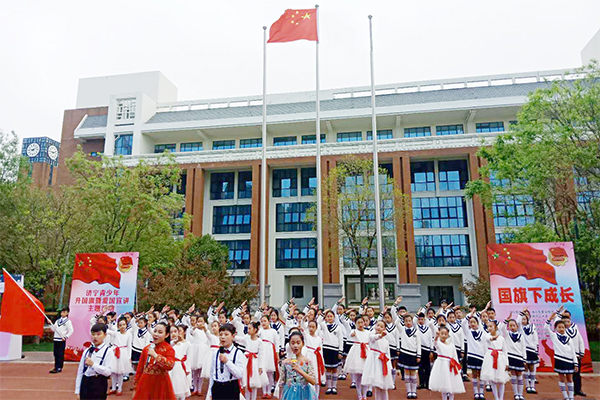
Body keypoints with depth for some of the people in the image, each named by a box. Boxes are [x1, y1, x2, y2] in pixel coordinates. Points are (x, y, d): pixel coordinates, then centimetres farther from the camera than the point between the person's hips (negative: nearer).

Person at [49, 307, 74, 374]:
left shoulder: (68, 321, -5)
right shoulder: (57, 321, 15)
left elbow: (71, 330, -8)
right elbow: (53, 329, 17)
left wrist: (66, 336, -17)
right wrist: (50, 324, 5)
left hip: (62, 340, -6)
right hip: (56, 339, 6)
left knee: (60, 354, -4)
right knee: (56, 354, 10)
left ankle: (59, 368, 0)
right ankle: (56, 367, 19)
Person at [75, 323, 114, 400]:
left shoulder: (108, 351, -8)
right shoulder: (87, 351, 7)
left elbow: (108, 372, -14)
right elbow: (80, 371, 8)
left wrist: (93, 364, -21)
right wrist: (77, 391, 6)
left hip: (99, 385, -4)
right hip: (85, 383, 5)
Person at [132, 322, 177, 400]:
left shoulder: (169, 349, -9)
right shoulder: (146, 348, 6)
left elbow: (170, 366, -25)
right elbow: (140, 368, 10)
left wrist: (156, 356, -27)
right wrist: (135, 387, 11)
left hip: (160, 384, -4)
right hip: (145, 383, 4)